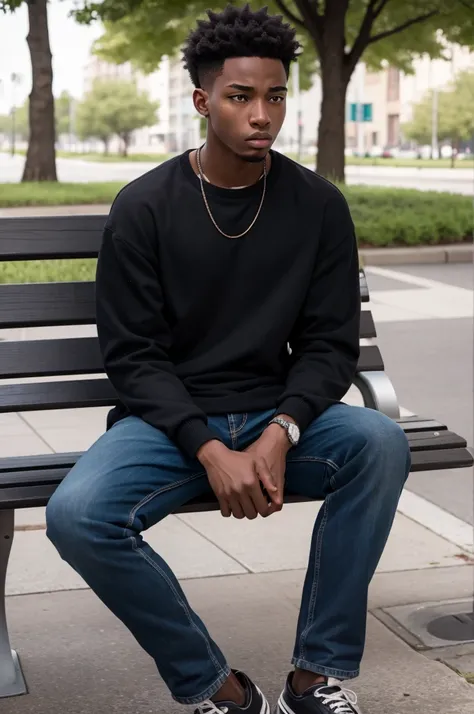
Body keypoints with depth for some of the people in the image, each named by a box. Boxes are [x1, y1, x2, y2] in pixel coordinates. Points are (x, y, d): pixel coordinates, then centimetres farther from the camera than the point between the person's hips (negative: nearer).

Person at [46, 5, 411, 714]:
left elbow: (331, 343, 2)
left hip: (278, 415, 2)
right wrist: (210, 452, -21)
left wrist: (280, 433, -18)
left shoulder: (318, 206, 2)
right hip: (169, 418, -1)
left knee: (381, 442, -29)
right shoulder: (145, 207, -4)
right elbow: (133, 355, -6)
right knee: (77, 515, -31)